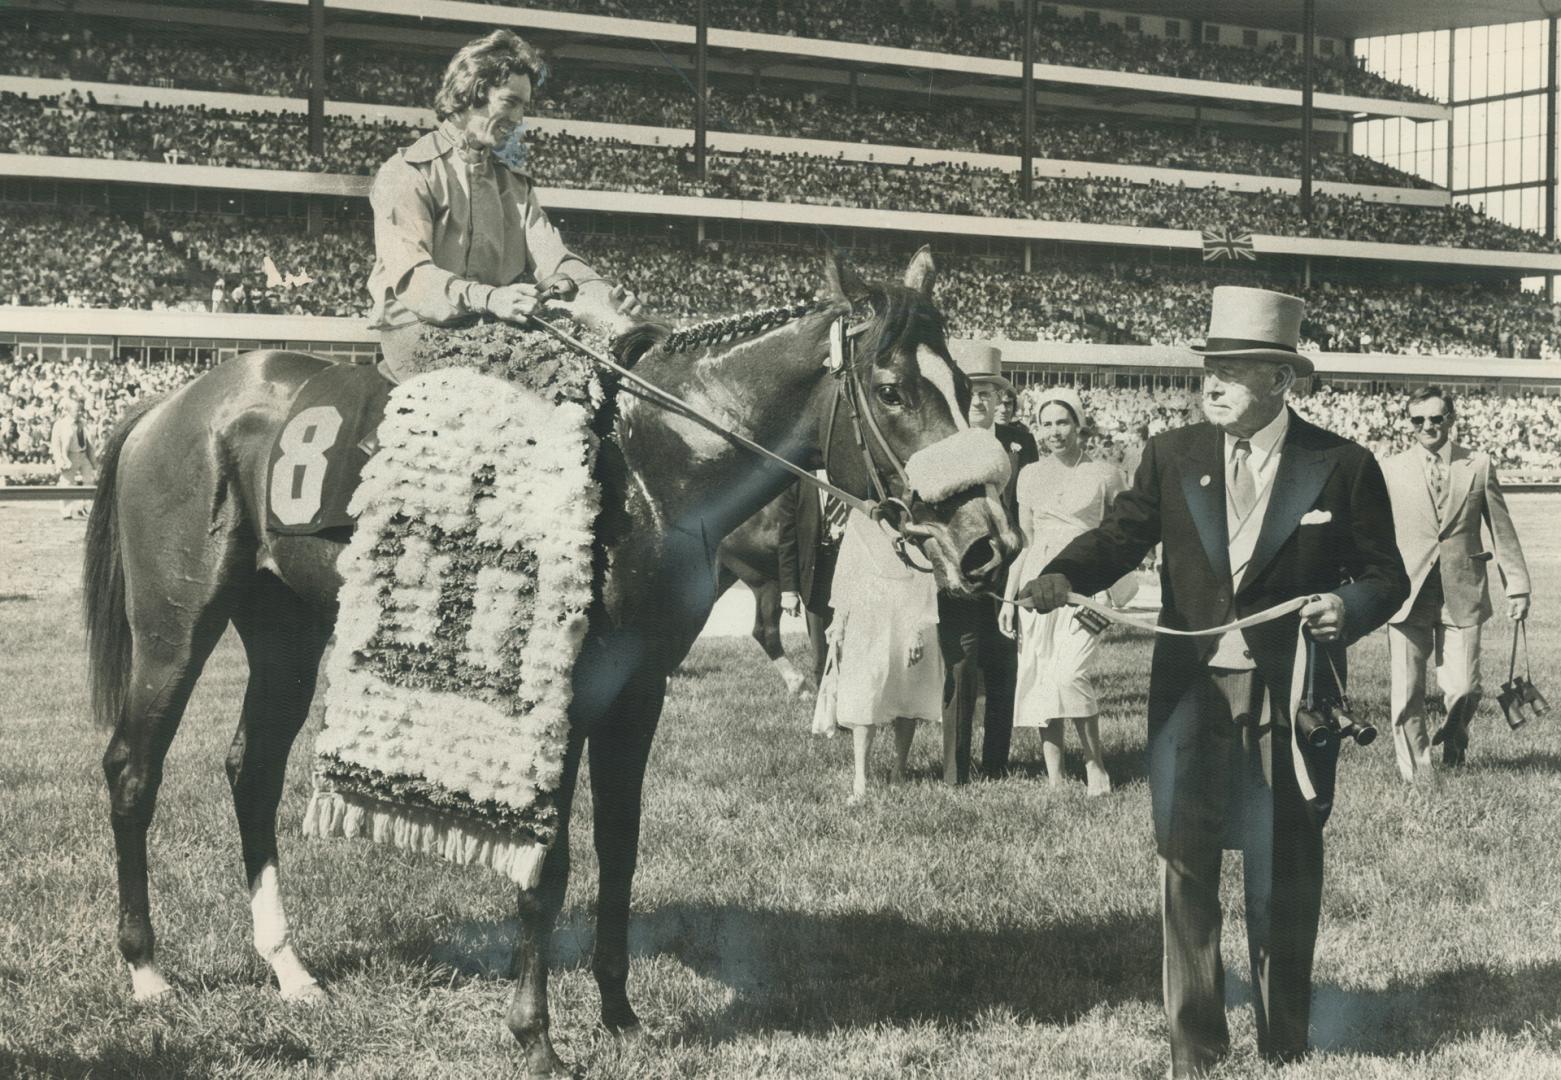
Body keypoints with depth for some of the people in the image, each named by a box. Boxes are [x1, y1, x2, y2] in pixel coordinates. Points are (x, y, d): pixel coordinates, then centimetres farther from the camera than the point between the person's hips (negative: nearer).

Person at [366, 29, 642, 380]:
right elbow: (409, 275, -16)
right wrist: (488, 299, -33)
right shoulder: (407, 174, -1)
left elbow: (550, 256, 6)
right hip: (420, 330, -5)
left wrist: (600, 295, -16)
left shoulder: (515, 183, 22)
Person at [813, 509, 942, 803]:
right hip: (867, 622, 0)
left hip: (909, 622, 0)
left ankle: (900, 769, 19)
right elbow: (846, 573, 7)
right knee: (865, 699, -6)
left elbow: (927, 581, -2)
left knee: (907, 699, 6)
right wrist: (839, 622, 3)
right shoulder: (861, 521, 4)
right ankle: (860, 779, -7)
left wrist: (918, 630, -10)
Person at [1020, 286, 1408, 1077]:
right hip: (1190, 693, 2)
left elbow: (1385, 575, 2)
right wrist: (1060, 578, -23)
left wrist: (1350, 607, -19)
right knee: (1186, 867, 7)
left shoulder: (1343, 468, -3)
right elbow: (1121, 535, -4)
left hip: (1291, 698, -2)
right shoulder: (1172, 455, 3)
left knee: (1284, 876, 9)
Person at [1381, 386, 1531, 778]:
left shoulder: (1479, 467, 7)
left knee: (1464, 690, -5)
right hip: (1407, 595, 0)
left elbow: (1502, 530, 9)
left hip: (1461, 596, 0)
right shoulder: (1391, 471, 6)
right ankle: (1415, 771, 13)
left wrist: (1517, 586, 7)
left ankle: (1454, 737, 28)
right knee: (1407, 694, -1)